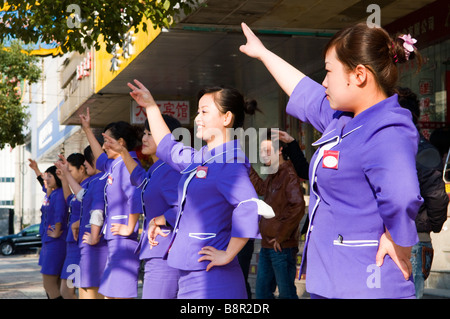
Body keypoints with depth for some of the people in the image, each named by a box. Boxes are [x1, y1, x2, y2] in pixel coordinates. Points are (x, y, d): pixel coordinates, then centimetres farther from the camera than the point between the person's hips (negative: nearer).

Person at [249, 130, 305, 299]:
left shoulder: (289, 174, -14)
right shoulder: (273, 175, 15)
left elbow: (298, 208, -22)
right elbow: (261, 188, 36)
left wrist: (280, 236, -19)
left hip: (283, 247, -9)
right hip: (267, 246, 9)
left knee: (286, 294, -2)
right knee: (262, 291, 14)